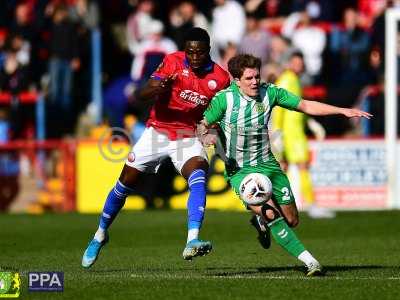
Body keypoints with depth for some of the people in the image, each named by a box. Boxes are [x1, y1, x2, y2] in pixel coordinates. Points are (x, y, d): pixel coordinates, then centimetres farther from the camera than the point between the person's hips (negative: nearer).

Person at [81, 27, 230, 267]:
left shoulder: (220, 78, -6)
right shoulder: (173, 62, -12)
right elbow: (143, 95, -17)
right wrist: (157, 89, -39)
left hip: (188, 137, 0)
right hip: (158, 130, 0)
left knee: (198, 176, -29)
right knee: (126, 182, 5)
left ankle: (192, 242, -41)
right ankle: (101, 234, 30)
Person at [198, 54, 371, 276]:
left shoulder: (269, 92, -4)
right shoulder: (224, 99, -13)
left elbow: (305, 105, 2)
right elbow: (203, 125, -3)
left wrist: (343, 111, -3)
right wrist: (206, 135, -28)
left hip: (267, 164, 5)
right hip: (240, 170, -5)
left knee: (291, 220, 6)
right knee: (271, 212, -26)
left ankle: (262, 221, 40)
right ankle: (307, 260, -23)